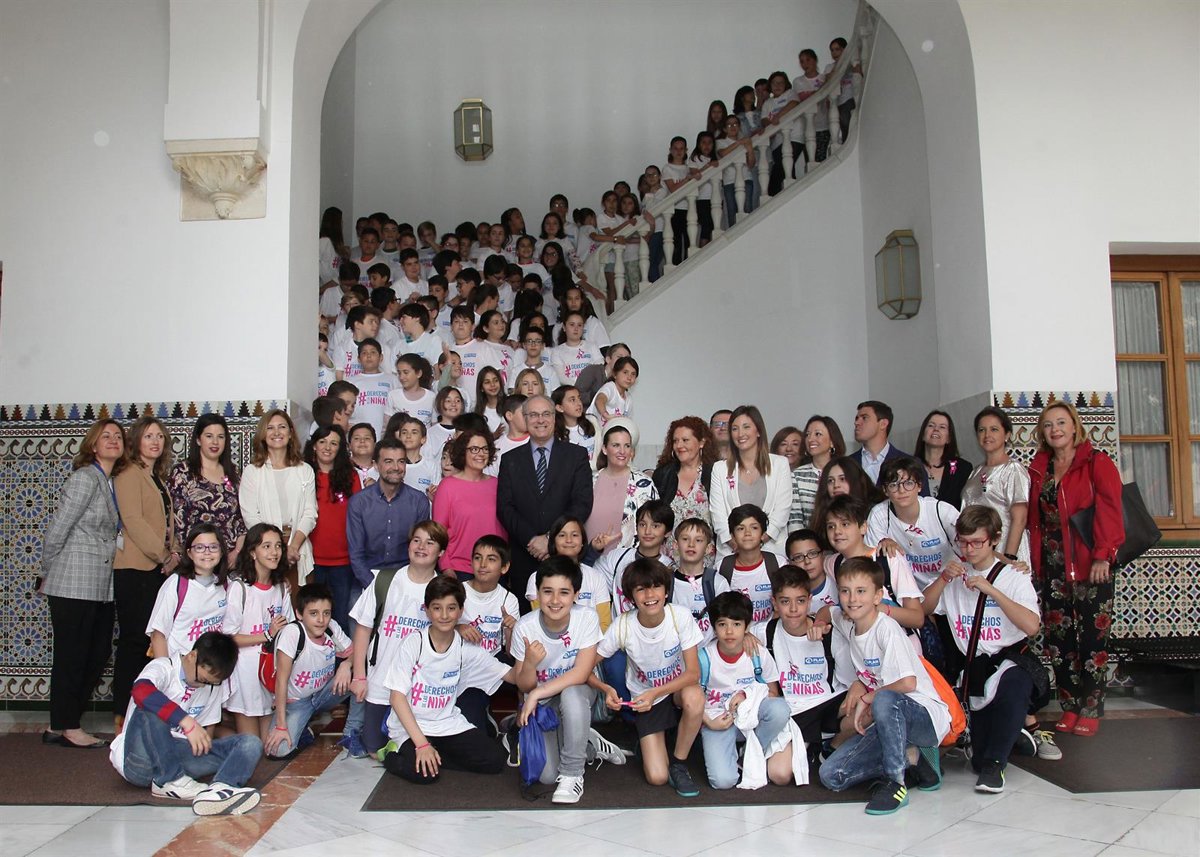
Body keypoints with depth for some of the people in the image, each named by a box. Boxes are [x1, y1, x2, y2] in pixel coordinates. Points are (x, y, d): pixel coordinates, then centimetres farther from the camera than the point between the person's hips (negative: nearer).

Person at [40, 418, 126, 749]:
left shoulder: (112, 483, 13)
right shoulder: (85, 478, -11)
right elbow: (57, 530, -11)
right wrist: (48, 575, -1)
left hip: (100, 587, 8)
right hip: (74, 585, -8)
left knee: (97, 656, 11)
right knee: (72, 657, 1)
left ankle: (61, 726, 22)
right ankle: (67, 728, 12)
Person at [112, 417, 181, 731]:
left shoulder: (158, 478, 20)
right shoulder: (129, 474, -5)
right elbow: (133, 520, -14)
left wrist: (174, 552, 3)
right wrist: (164, 554, -13)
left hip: (157, 567, 8)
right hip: (134, 567, -8)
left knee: (150, 638, 7)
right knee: (134, 638, -5)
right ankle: (123, 714, 2)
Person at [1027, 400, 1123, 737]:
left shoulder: (1097, 463, -2)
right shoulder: (1038, 469, 12)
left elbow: (1109, 510, -11)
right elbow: (1034, 518, 12)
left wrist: (1103, 555, -20)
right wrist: (1036, 561, 5)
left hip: (1090, 566, -5)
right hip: (1052, 566, 5)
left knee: (1092, 638, 1)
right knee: (1057, 639, 6)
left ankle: (1091, 711, 11)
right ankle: (1069, 707, 17)